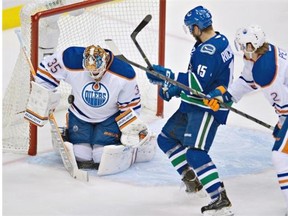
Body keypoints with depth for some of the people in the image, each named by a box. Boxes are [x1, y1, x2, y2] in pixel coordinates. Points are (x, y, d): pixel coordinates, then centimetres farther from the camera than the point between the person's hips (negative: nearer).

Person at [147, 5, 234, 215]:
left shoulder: (210, 50, -22)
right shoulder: (218, 41, 11)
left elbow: (198, 84, -27)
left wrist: (167, 75, -16)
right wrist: (171, 85, 8)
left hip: (208, 109, -11)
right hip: (194, 106, 11)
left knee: (195, 152, -21)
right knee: (166, 138, 16)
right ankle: (192, 178, 25)